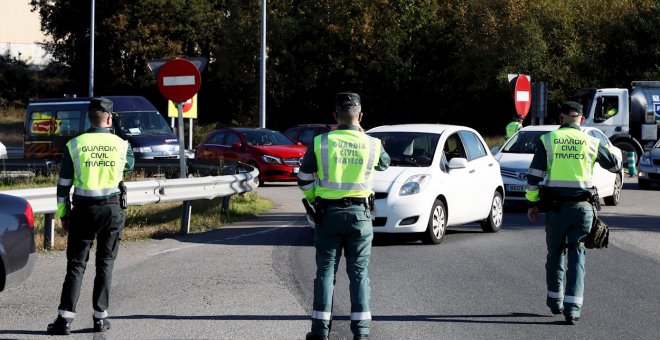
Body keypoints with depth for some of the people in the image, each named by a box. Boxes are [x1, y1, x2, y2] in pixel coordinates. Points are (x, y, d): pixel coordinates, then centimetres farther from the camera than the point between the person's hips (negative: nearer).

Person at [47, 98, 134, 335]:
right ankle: (100, 317, 9)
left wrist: (63, 214, 8)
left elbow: (63, 183, -1)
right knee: (105, 264, 9)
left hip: (83, 211, 0)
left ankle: (65, 318, -4)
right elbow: (130, 165, 22)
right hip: (112, 209, 1)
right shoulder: (121, 145, -1)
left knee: (76, 264, 2)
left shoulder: (75, 145, -4)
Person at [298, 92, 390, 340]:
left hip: (328, 214, 0)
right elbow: (385, 163, 21)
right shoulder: (372, 144, -2)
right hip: (359, 214, 0)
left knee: (326, 271, 5)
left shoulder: (320, 143, -5)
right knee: (359, 272, 6)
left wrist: (313, 200, 17)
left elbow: (304, 179, 0)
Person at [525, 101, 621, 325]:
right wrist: (616, 152, 39)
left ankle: (555, 302, 27)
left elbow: (534, 175, -2)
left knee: (555, 253, 17)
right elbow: (615, 165, 17)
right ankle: (572, 309, -6)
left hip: (556, 207, 0)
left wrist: (532, 203, 7)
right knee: (577, 256, 3)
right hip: (582, 207, 0)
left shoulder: (547, 140, 1)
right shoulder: (591, 143, 3)